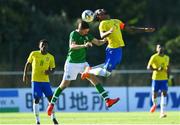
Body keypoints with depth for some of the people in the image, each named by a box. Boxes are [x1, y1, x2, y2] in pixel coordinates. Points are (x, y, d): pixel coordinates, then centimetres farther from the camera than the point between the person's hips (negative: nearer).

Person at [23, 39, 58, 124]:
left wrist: (50, 72, -11)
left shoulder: (50, 57, 5)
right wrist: (25, 74, 1)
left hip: (46, 81, 2)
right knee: (36, 99, -6)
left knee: (50, 98, -4)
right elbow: (28, 64, 9)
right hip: (35, 80, -2)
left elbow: (53, 69, 11)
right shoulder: (34, 54, 1)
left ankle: (53, 117, 11)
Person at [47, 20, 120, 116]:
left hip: (83, 63, 6)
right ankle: (52, 104, 11)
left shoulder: (86, 35, 4)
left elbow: (98, 42, 12)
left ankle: (107, 100, -7)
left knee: (95, 79, -4)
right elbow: (72, 46, -34)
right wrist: (84, 45, -49)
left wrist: (105, 40, -9)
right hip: (72, 63, -6)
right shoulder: (74, 34, -17)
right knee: (64, 84, -3)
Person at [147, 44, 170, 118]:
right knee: (154, 94, 0)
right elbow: (148, 67, -11)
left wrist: (168, 76, 15)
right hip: (156, 78, -3)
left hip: (164, 78, 3)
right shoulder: (154, 57, -6)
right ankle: (154, 104, 37)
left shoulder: (167, 58, 9)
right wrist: (157, 69, -23)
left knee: (164, 93, -12)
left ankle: (162, 112, -16)